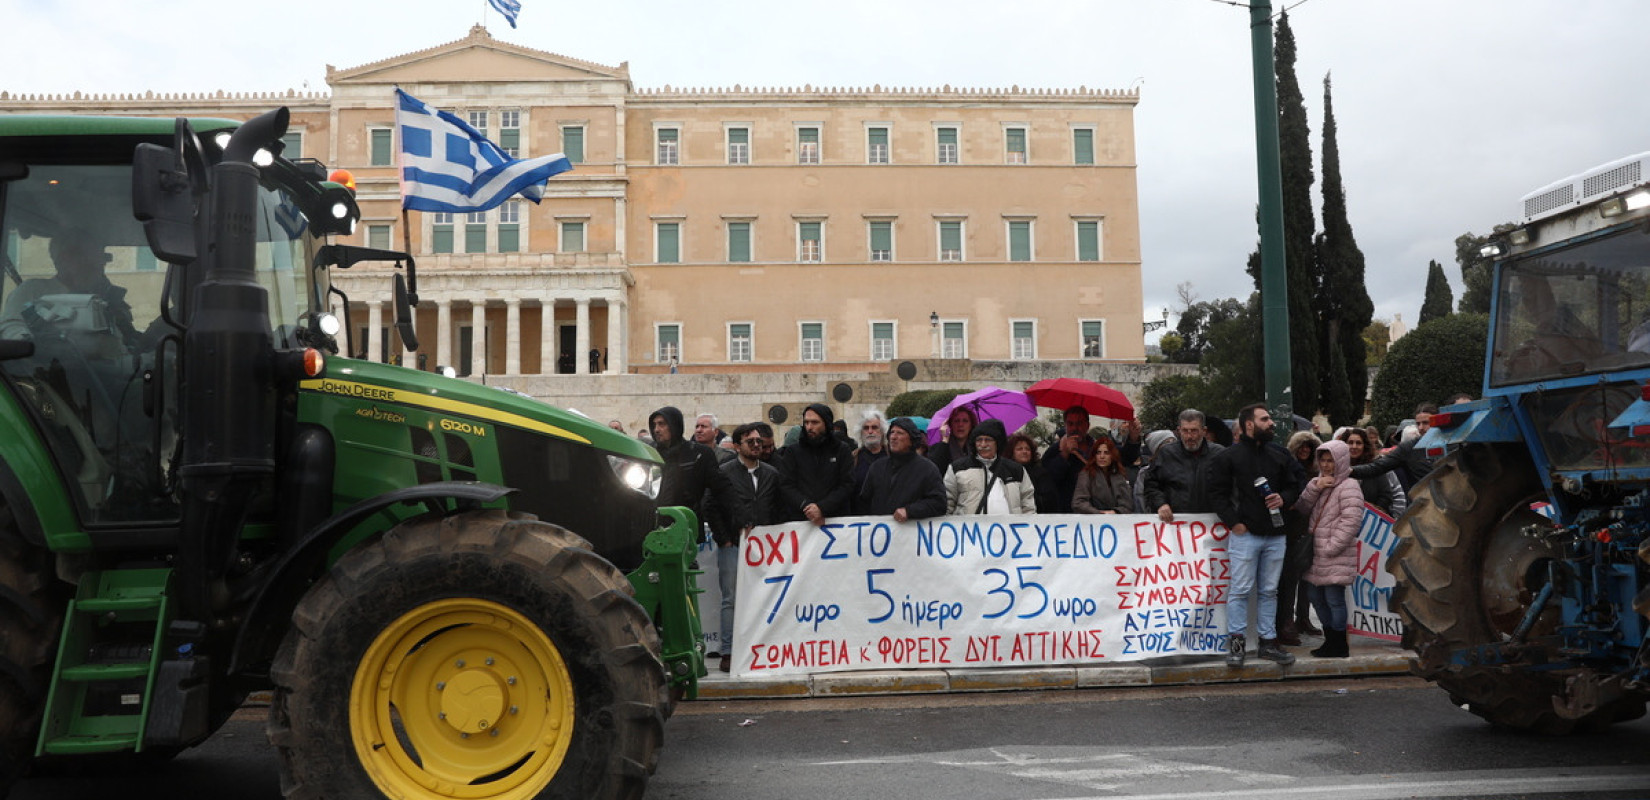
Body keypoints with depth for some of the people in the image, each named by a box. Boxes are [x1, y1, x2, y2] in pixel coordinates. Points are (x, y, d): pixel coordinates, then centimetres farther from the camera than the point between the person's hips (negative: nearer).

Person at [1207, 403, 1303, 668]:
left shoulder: (1280, 455, 12)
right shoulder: (1228, 456, -3)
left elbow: (1296, 484, 19)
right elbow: (1217, 492, -3)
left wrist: (1284, 498, -3)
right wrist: (1233, 522, -11)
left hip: (1275, 534, 5)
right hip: (1244, 533, -5)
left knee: (1269, 591, 10)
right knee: (1240, 590, -3)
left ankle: (1268, 642, 18)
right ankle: (1236, 642, 5)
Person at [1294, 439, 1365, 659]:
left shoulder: (1349, 487, -11)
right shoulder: (1320, 483, 17)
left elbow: (1351, 521, -19)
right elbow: (1302, 507, 8)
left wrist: (1331, 547, -19)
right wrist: (1314, 488, -9)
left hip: (1337, 557, -9)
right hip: (1318, 554, 9)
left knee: (1334, 598, -4)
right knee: (1316, 595, 13)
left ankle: (1339, 645, 7)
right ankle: (1330, 641, 25)